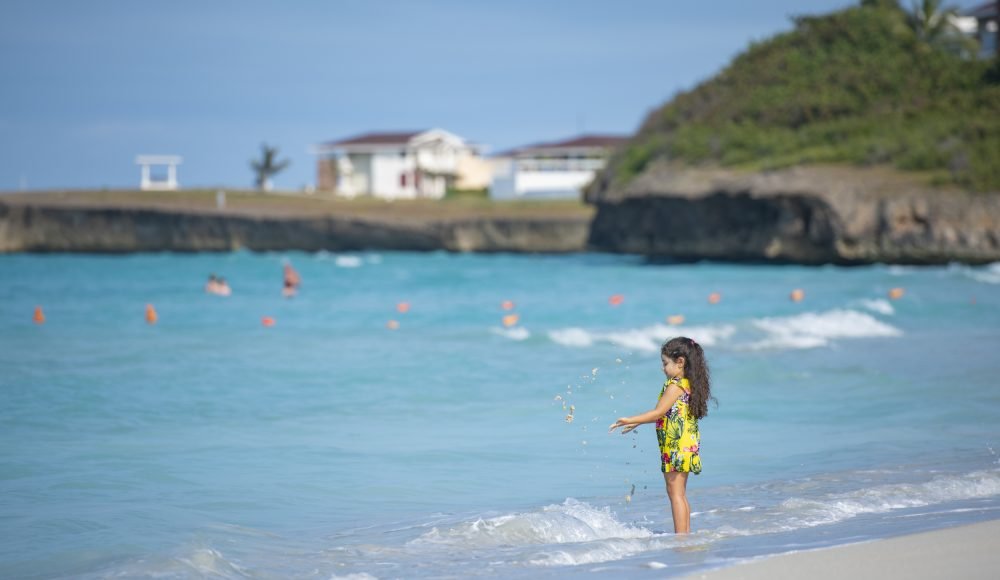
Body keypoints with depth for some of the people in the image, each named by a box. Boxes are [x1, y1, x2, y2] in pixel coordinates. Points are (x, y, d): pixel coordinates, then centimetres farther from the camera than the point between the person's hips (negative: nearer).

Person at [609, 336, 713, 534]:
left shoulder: (675, 385, -16)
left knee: (675, 492, -6)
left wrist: (630, 420, -10)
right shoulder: (688, 384, 13)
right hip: (687, 445, 10)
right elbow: (667, 414, 19)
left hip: (676, 446, -10)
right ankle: (686, 533, 18)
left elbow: (658, 413, -16)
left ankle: (680, 536, -7)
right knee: (680, 493, 15)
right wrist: (638, 422, 22)